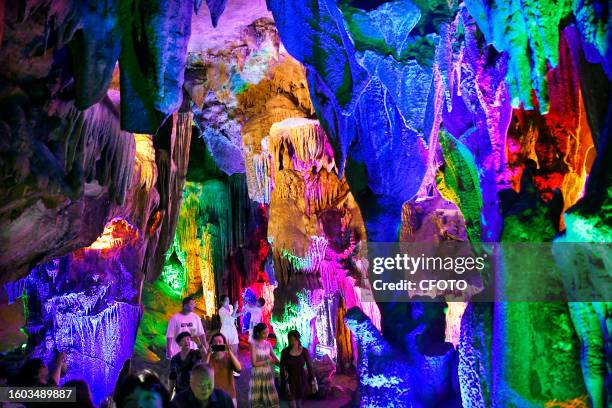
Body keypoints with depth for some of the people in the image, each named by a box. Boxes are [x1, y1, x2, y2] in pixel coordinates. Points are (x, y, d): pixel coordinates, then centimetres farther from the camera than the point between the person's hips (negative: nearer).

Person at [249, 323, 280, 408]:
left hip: (268, 375, 4)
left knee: (271, 399, 3)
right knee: (256, 400, 6)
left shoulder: (268, 344, 3)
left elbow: (275, 359, 3)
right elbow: (254, 363, -13)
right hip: (257, 375, -4)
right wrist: (268, 361, -13)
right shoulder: (253, 344, -10)